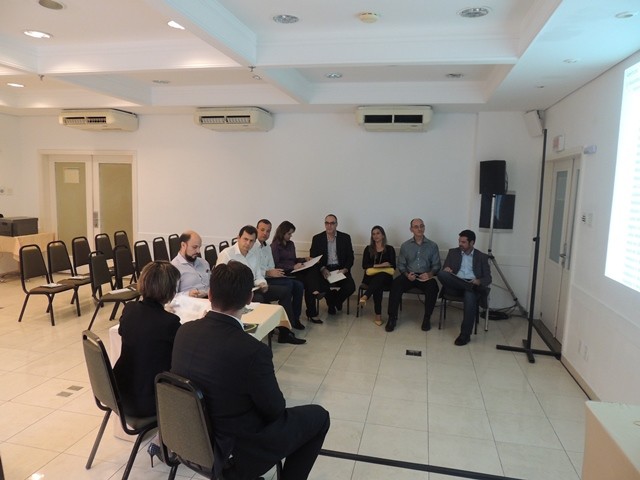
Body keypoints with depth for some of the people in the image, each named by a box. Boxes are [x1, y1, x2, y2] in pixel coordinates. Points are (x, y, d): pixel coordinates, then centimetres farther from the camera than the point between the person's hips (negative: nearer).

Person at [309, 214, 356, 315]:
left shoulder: (345, 238, 7)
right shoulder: (317, 238, 5)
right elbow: (313, 258, 2)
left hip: (341, 269, 1)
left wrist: (345, 269, -12)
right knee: (322, 286, -31)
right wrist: (322, 269, -16)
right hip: (324, 270, -1)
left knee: (350, 287, -24)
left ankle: (337, 300, 14)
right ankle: (331, 303, 7)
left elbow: (350, 257, 6)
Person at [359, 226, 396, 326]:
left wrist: (375, 266, -11)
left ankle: (365, 297, -57)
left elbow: (393, 266, 3)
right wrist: (379, 265, -10)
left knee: (380, 277, -39)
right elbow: (364, 265, 3)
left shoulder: (390, 249, 12)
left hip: (385, 277, -1)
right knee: (378, 285, -35)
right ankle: (378, 315, -41)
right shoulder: (368, 249, 14)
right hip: (371, 276, 1)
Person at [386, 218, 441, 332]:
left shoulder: (432, 245, 8)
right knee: (395, 284, -30)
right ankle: (392, 318, -21)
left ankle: (427, 318, -15)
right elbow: (401, 265, 8)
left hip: (425, 276, 0)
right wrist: (407, 274, -13)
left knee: (433, 287, -33)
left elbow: (436, 265, 6)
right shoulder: (405, 245, 10)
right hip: (409, 276, 1)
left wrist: (430, 274, -15)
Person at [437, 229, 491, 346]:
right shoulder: (453, 252, 18)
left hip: (473, 285, -1)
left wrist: (479, 281, -15)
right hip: (455, 285, 1)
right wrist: (446, 270, -15)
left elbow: (488, 278, 8)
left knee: (469, 296, -38)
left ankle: (465, 334, -30)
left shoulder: (482, 257, 14)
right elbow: (443, 270, 11)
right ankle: (471, 287, -28)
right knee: (441, 274, -30)